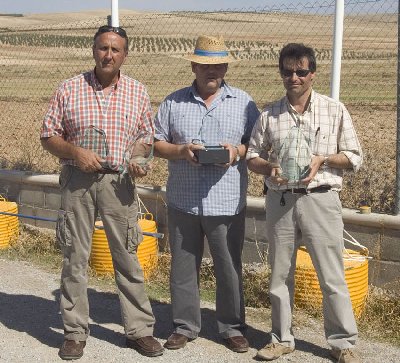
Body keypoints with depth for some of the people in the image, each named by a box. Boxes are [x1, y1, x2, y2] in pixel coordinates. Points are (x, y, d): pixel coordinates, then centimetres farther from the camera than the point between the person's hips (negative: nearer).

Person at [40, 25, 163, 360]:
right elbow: (49, 136, 4)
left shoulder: (137, 92, 5)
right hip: (77, 181, 0)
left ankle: (140, 329, 15)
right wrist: (75, 151, -14)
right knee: (75, 257, 5)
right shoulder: (69, 89, 1)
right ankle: (75, 332, 17)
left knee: (128, 257, 4)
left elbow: (147, 137, 13)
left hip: (119, 182, 1)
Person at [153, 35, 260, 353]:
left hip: (227, 203, -1)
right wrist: (181, 151, -12)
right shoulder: (173, 103, 7)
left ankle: (232, 327, 21)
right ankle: (185, 325, 23)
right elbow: (157, 144, 7)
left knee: (229, 268, 5)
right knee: (183, 267, 9)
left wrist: (238, 151, -14)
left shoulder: (243, 103, 5)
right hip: (182, 202, 1)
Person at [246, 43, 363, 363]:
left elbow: (355, 157, 3)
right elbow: (252, 156, 11)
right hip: (280, 201, 3)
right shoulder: (269, 115, 5)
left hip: (320, 200, -2)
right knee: (280, 274, 11)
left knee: (332, 277, 1)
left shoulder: (334, 111, 1)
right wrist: (269, 167, -10)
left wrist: (323, 159, -14)